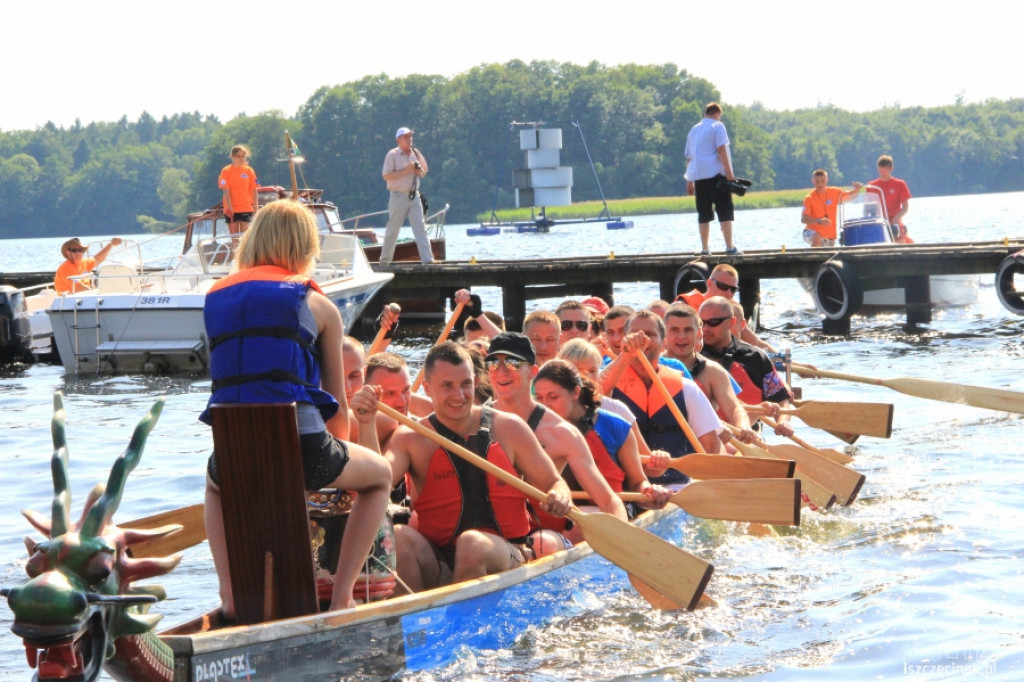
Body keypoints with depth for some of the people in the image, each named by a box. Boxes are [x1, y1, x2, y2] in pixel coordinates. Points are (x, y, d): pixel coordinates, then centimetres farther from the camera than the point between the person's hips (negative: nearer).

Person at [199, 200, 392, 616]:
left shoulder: (216, 298, 17)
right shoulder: (317, 305, 8)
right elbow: (338, 405, 14)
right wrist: (338, 462, 35)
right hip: (301, 446, -3)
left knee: (216, 485, 41)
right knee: (379, 475, 29)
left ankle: (230, 592, 20)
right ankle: (341, 594, 15)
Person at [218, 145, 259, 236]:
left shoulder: (249, 170, 4)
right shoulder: (226, 171, -2)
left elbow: (254, 190, 5)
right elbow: (226, 191, -7)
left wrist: (256, 207, 0)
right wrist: (230, 207, -16)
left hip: (246, 208, 1)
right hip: (232, 209, -1)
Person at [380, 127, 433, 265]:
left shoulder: (416, 153, 11)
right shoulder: (392, 155, -4)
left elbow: (424, 173, 20)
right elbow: (387, 176, -13)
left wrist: (419, 171, -4)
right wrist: (406, 170, -17)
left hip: (414, 196, 4)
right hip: (398, 196, -4)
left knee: (420, 228, -6)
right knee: (392, 230, 4)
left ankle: (427, 260, -12)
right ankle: (384, 260, 16)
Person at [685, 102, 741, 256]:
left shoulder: (694, 130, 19)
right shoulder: (718, 126, 0)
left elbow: (689, 156, 19)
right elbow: (721, 150, -11)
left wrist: (689, 181, 22)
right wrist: (729, 173, -14)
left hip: (698, 175, 6)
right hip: (716, 174, -6)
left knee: (704, 214, 8)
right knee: (725, 211, -5)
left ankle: (705, 249, 6)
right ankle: (730, 247, -10)